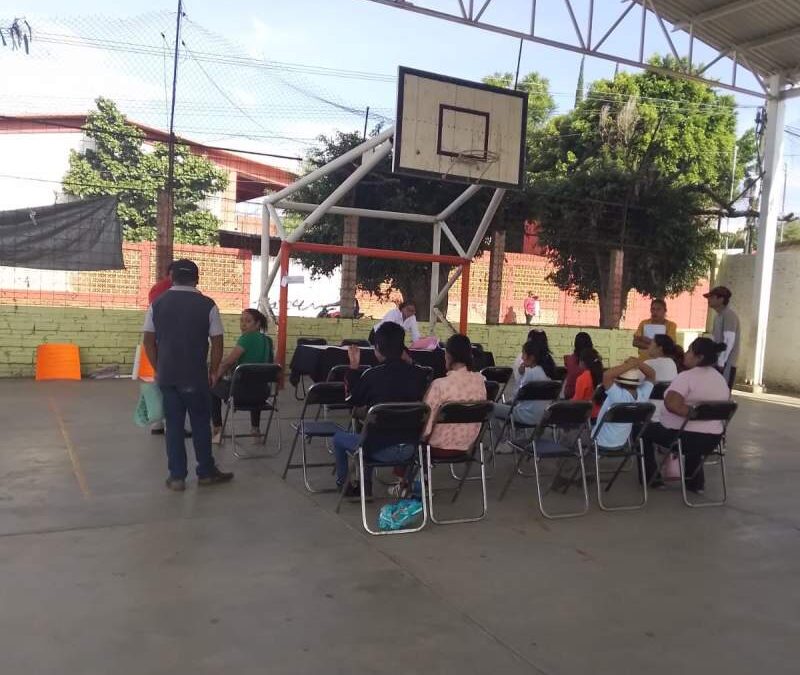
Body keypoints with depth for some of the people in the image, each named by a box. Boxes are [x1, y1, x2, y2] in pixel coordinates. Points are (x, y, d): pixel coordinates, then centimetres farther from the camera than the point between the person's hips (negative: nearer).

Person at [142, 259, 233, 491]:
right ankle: (206, 472, 20)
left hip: (167, 375, 2)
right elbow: (217, 342, -5)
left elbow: (149, 341, 5)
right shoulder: (207, 305, -6)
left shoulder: (157, 303, 2)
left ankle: (176, 477, 11)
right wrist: (213, 371, 6)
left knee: (174, 424, 8)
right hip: (196, 376, -2)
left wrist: (158, 368, 15)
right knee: (200, 423, 10)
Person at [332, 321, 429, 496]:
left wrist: (353, 367, 7)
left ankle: (343, 483, 38)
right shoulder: (419, 374, -6)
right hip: (411, 449, 4)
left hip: (381, 450, -4)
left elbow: (353, 402, 2)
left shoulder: (372, 375, -15)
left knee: (338, 438, 22)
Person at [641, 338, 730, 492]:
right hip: (712, 440, 7)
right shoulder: (722, 379, 5)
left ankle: (650, 476, 21)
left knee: (644, 430, 17)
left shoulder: (687, 376, -19)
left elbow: (671, 404, -33)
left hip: (683, 437, -7)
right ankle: (696, 481, 38)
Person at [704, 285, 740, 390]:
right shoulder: (718, 316, 19)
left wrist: (721, 362, -21)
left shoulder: (729, 315, -11)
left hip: (725, 364, -9)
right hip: (717, 363, 9)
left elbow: (729, 341, -19)